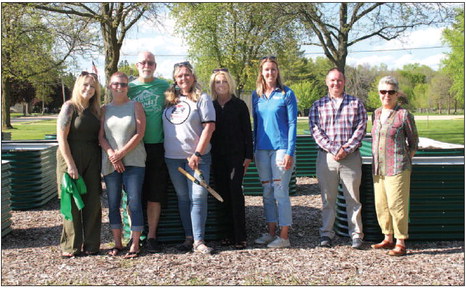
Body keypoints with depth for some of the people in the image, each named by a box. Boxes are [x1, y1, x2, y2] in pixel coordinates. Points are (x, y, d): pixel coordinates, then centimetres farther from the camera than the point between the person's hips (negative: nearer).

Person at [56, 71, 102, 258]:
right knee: (72, 202, 1)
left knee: (93, 202, 6)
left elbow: (99, 136, 12)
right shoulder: (70, 106, -6)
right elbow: (61, 137, -11)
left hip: (92, 160, 5)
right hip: (72, 157, -5)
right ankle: (71, 247, 11)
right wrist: (70, 164, -16)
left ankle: (91, 244, 16)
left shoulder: (95, 110, 11)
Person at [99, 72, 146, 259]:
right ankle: (117, 243, 16)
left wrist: (121, 154, -11)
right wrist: (112, 155, -11)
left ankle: (135, 245, 2)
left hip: (133, 161, -3)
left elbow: (139, 133, -6)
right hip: (110, 163, 3)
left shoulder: (135, 106, 3)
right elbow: (101, 136, 4)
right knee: (113, 204, 6)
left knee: (134, 203, -5)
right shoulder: (105, 109, 11)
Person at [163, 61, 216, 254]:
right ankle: (188, 237, 17)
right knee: (183, 198, 9)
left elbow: (209, 126, -9)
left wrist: (197, 154, -15)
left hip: (197, 157, -5)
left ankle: (198, 241, -3)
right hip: (173, 157, 5)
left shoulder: (202, 98, -2)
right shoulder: (169, 99, 12)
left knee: (198, 197, -6)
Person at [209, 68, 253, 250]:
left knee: (235, 192, -10)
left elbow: (247, 131, 1)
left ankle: (240, 236, -6)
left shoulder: (239, 105, 3)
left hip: (236, 156, -3)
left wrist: (248, 156, -6)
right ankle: (230, 233, 13)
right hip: (217, 158, 3)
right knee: (224, 195, 4)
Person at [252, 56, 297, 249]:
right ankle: (271, 232, 20)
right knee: (267, 193, 10)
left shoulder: (286, 94, -3)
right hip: (261, 149, 5)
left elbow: (292, 124, -6)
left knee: (280, 192, -5)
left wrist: (290, 152, -13)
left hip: (280, 148, -5)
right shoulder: (256, 95, 11)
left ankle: (284, 236, 3)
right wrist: (253, 149, 11)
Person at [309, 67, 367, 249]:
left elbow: (361, 129, 0)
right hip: (326, 157, 1)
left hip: (351, 157, 0)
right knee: (327, 198, 6)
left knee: (353, 198, 3)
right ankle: (326, 233, 15)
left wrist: (346, 149, -12)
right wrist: (334, 149, -13)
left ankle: (356, 234, 12)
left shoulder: (356, 103, 8)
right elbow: (315, 130, -2)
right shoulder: (318, 105, 8)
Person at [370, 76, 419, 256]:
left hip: (397, 169, -6)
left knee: (397, 205, -5)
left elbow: (414, 141, 3)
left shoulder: (404, 115, -7)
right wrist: (375, 164, 14)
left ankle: (401, 243, 4)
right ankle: (388, 238, 25)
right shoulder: (377, 113, 11)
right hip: (378, 169, 7)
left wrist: (407, 159, -2)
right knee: (381, 205, 11)